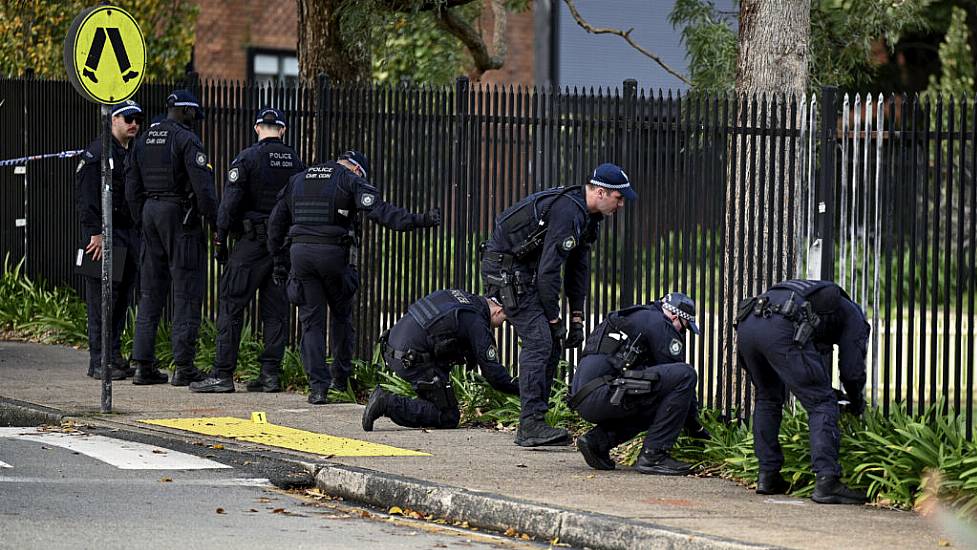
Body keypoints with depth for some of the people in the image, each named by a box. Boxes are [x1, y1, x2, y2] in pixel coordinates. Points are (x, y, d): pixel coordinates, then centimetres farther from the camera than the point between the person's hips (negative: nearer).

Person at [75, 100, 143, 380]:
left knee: (123, 298, 9)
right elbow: (86, 197, -14)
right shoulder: (97, 152, -8)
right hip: (105, 234, -8)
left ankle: (115, 357, 15)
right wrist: (95, 233, -19)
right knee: (103, 297, -8)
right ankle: (99, 361, -6)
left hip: (131, 232, 8)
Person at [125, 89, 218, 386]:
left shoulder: (144, 140, 12)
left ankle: (143, 364, 8)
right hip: (180, 215, -7)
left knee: (151, 292, 10)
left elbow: (132, 188, 14)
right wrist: (217, 224, -10)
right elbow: (203, 187, -16)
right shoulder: (186, 139, -10)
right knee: (186, 292, -3)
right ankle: (183, 366, -6)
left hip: (150, 212, 7)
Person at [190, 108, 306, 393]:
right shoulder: (295, 162, 7)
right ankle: (271, 373, 7)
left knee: (231, 305, -3)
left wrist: (220, 240, -4)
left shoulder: (247, 158, -8)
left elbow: (230, 203, -11)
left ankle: (222, 374, -7)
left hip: (252, 241, -5)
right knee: (276, 309, 8)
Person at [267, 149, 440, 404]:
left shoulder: (298, 180, 18)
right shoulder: (350, 181, 1)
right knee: (341, 316, 16)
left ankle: (318, 386, -3)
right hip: (333, 253, -3)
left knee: (312, 321, 5)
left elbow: (276, 221, 20)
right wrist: (417, 220, -22)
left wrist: (279, 261, 24)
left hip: (300, 253, 3)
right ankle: (341, 380, 21)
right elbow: (379, 210, -15)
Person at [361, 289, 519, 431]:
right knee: (449, 418, -3)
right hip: (411, 361, -9)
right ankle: (388, 404, -12)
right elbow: (493, 372, -9)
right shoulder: (477, 323, -9)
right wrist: (520, 389, 4)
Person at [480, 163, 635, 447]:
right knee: (539, 340, -16)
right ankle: (530, 425, -18)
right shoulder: (568, 212, -24)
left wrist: (577, 317, 9)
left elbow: (579, 266, 14)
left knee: (552, 345, 7)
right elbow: (549, 270, -25)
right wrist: (554, 318, -17)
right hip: (505, 268, -10)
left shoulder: (586, 216, 9)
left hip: (524, 270, 10)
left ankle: (533, 423, 10)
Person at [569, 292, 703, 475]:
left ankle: (597, 440, 12)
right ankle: (653, 456, -10)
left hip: (583, 400, 10)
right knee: (685, 374, -10)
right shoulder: (657, 322, 3)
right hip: (602, 393, -10)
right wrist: (694, 425, 12)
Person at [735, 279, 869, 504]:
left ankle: (768, 476, 25)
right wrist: (857, 403, 38)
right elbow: (852, 370, 20)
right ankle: (826, 481, -10)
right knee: (822, 404, 1)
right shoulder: (853, 315, 26)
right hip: (781, 330, -7)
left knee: (768, 399, 28)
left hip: (746, 324, 7)